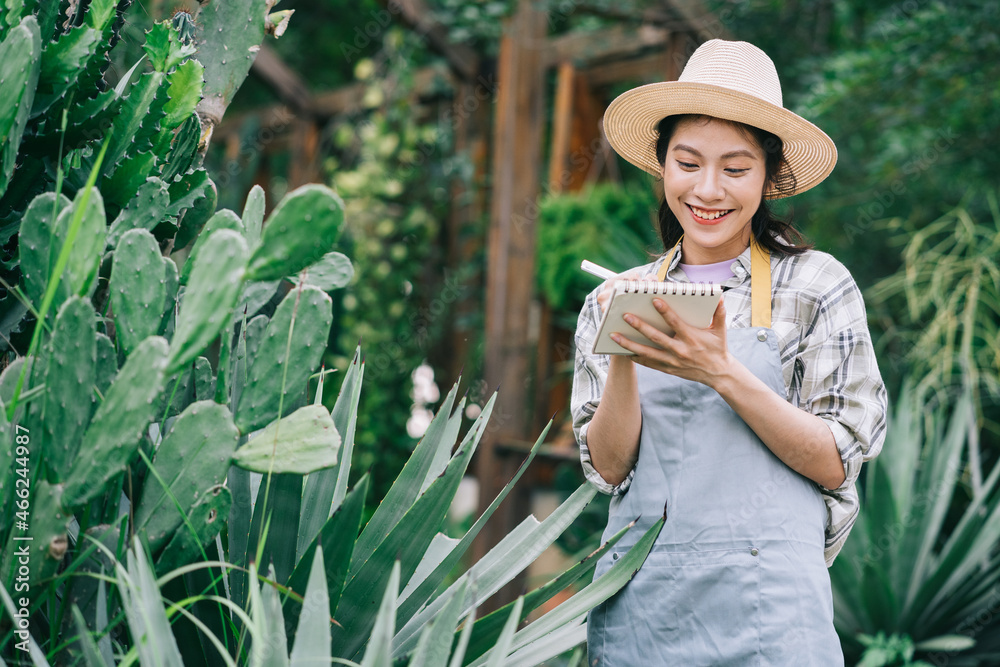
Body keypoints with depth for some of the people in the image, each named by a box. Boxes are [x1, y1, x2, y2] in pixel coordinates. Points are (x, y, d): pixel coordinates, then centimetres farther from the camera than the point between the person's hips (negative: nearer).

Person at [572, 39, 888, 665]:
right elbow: (609, 468, 2)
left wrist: (721, 373, -18)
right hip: (637, 603, 2)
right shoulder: (616, 299, 7)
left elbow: (835, 464, -6)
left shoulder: (816, 284, 0)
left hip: (767, 600, -2)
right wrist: (622, 360, -15)